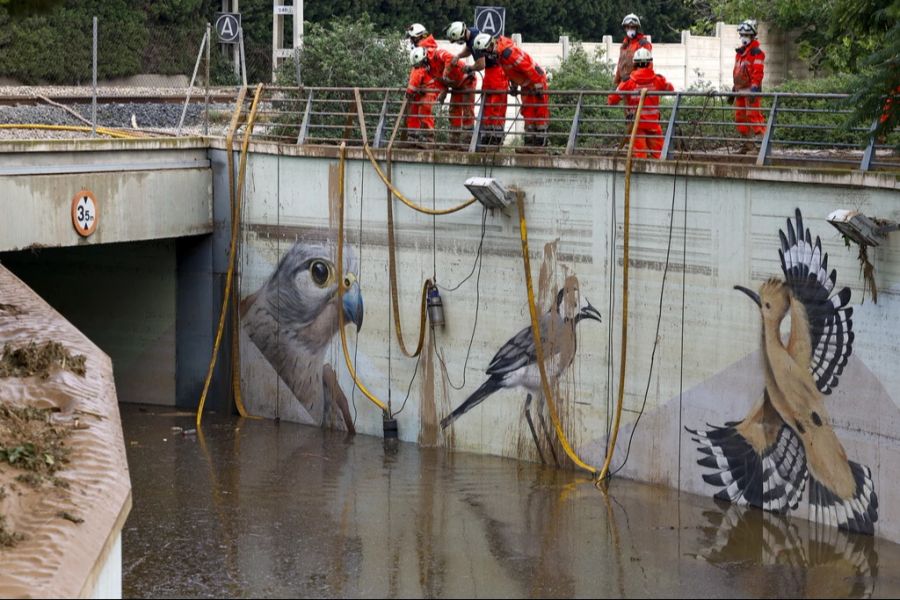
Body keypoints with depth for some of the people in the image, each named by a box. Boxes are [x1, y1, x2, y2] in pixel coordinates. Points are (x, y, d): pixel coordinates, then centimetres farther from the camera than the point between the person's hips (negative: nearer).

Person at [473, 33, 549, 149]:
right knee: (527, 112, 10)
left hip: (537, 80, -10)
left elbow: (529, 68, -31)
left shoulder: (508, 52, -32)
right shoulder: (499, 53, 0)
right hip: (526, 84, 10)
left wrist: (538, 86, -26)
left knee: (540, 111, -5)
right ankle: (529, 141, 14)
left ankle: (541, 142, -4)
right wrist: (513, 86, 15)